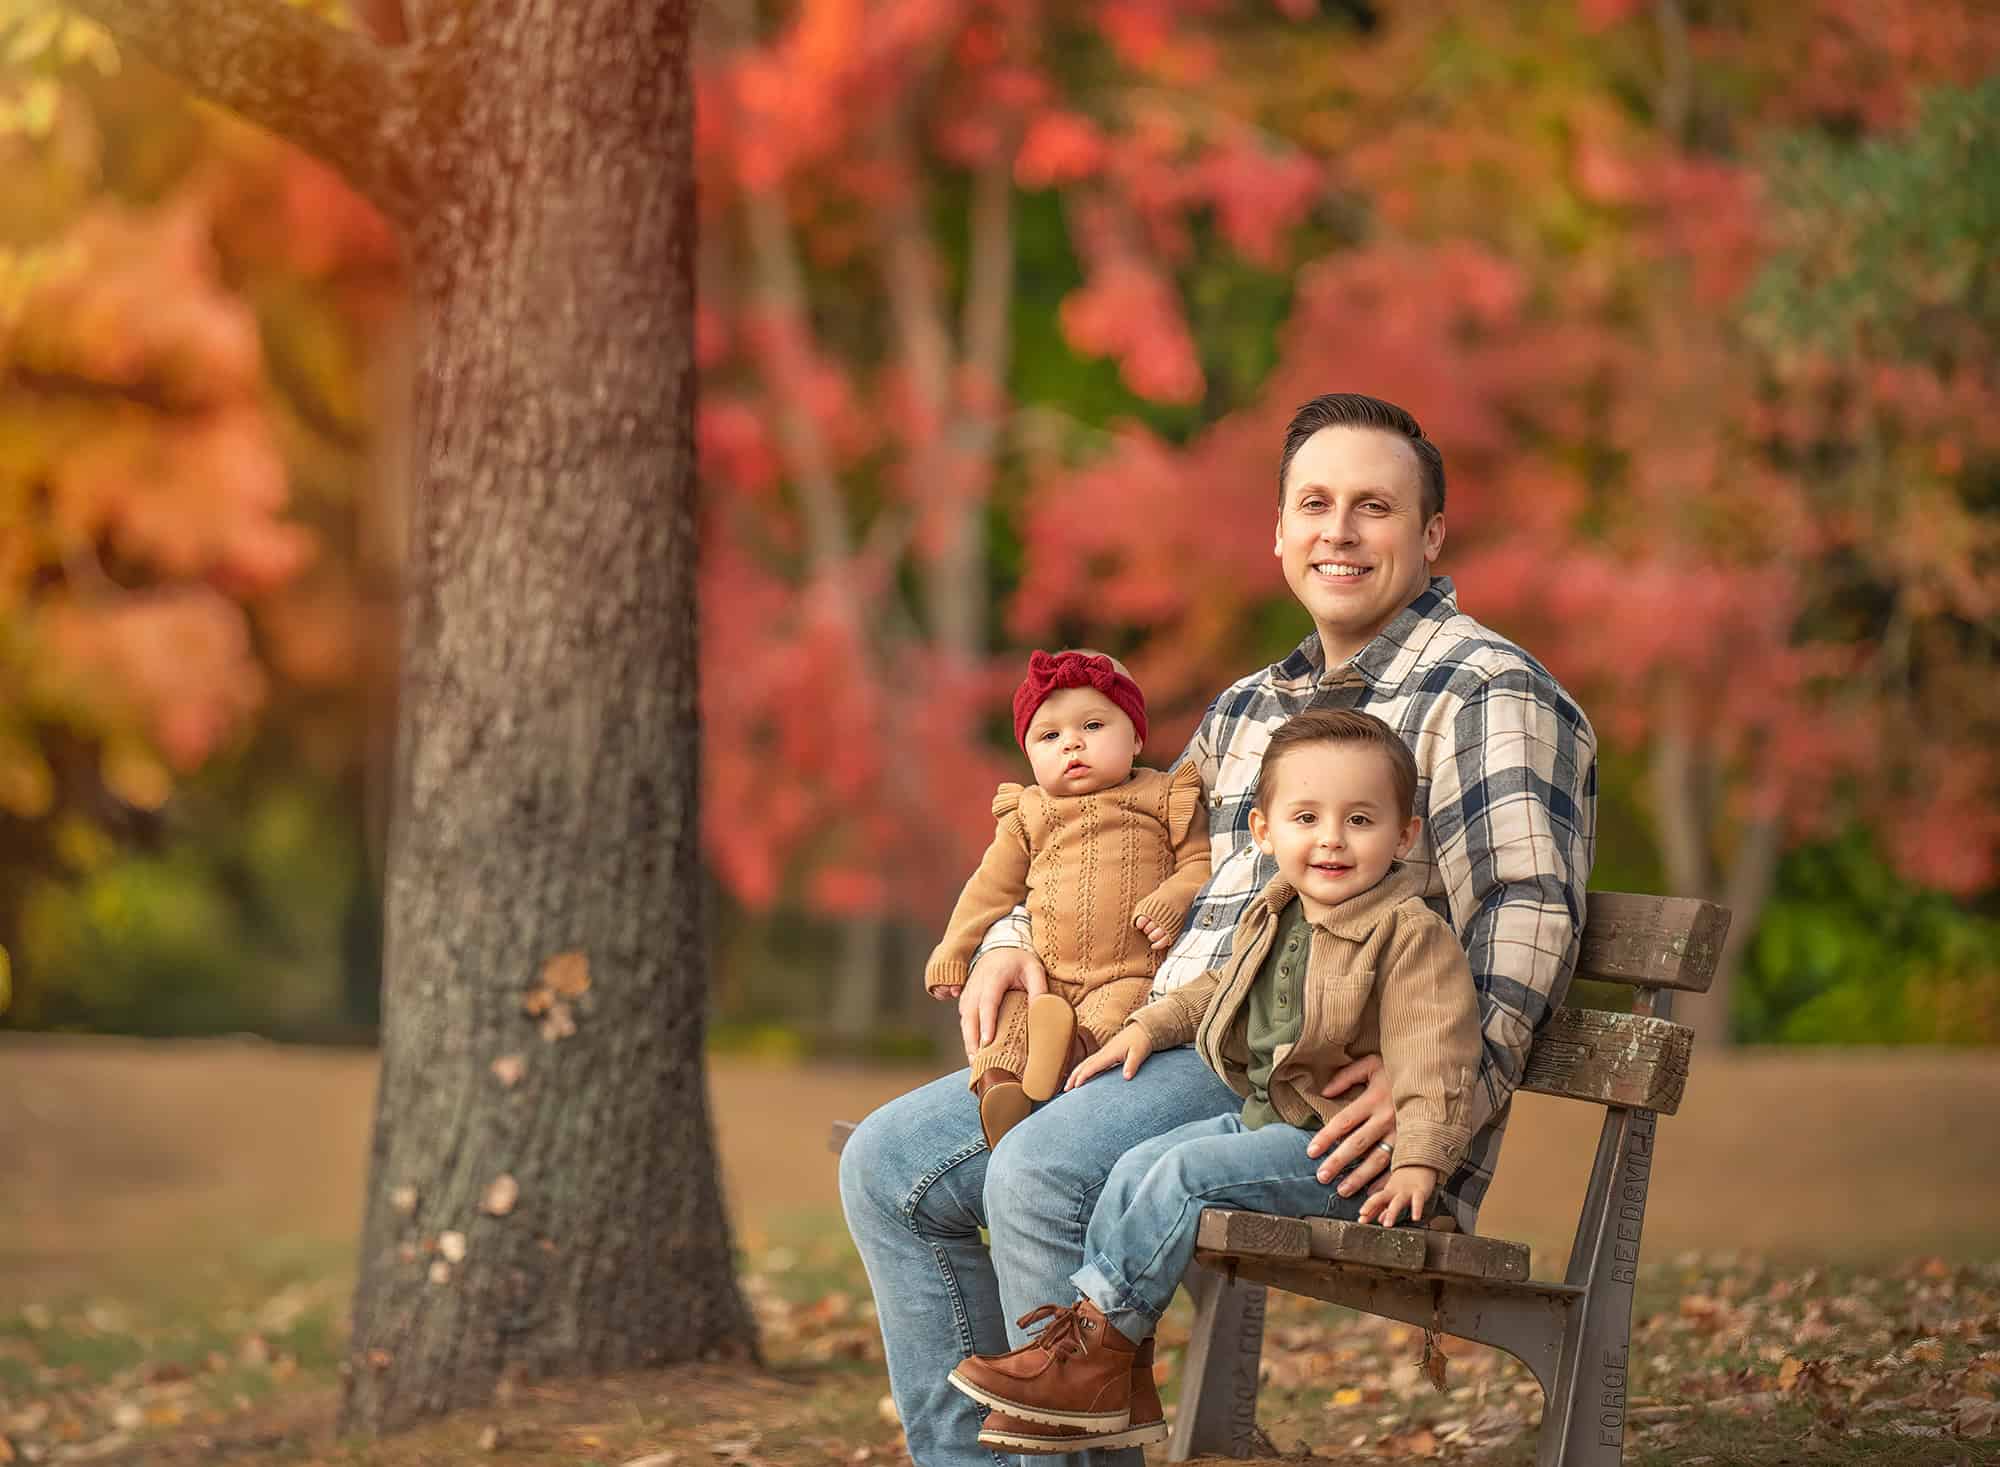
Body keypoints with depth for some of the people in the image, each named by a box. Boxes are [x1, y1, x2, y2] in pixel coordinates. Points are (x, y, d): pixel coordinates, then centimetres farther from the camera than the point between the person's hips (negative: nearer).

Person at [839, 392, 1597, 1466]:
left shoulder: (1487, 692, -2)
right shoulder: (1247, 709, 24)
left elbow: (1531, 904, -13)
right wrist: (1014, 939, 13)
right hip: (1163, 1045, 9)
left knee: (1040, 1175, -30)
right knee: (890, 1164, 0)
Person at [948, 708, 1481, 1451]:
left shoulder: (1413, 936, -12)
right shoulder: (1270, 920, 13)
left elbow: (1433, 1059, -20)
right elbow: (1220, 992, 32)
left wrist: (1419, 1161, -30)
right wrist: (1150, 1024, 17)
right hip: (1261, 1120, 8)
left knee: (1184, 1173, -22)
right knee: (1139, 1166, -7)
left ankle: (1099, 1330, -11)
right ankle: (1107, 1380, -8)